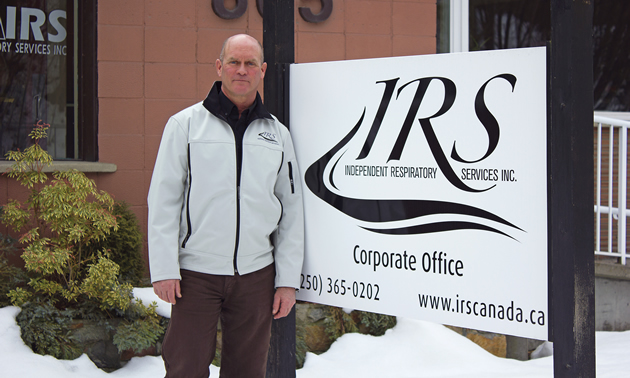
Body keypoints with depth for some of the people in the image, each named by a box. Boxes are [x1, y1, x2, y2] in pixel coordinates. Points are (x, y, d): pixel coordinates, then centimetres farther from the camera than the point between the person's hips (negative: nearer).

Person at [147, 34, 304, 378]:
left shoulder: (277, 134, 10)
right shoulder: (185, 124, 2)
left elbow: (292, 212, 11)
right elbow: (163, 201, 0)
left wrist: (288, 279, 5)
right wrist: (164, 269, -8)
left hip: (256, 273, 3)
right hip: (195, 273, -2)